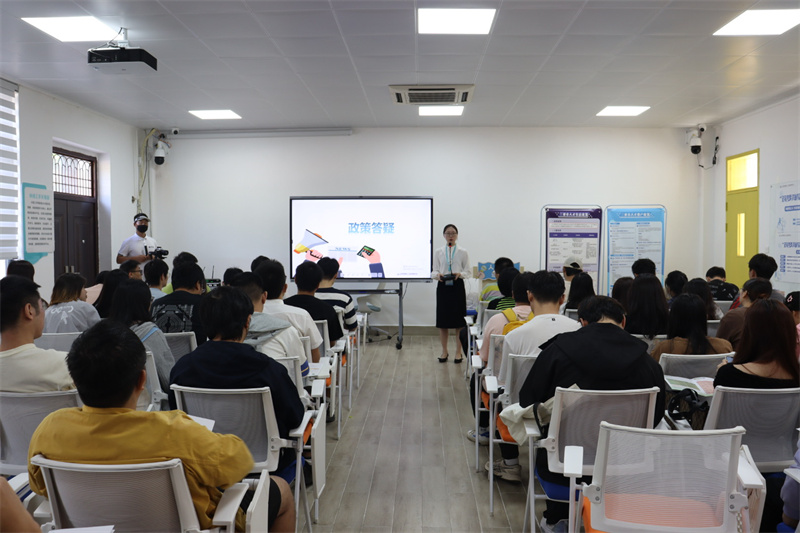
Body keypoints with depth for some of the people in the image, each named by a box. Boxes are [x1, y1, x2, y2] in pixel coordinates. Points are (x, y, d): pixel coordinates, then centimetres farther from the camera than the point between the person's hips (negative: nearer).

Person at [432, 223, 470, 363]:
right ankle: (444, 351, 16)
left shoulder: (463, 253, 3)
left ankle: (458, 352, 10)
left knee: (458, 320, 0)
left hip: (457, 287, -1)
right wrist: (437, 275, -17)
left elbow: (467, 272, 2)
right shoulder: (438, 252, 7)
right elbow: (434, 271, 6)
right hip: (443, 287, 1)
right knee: (442, 320, 3)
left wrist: (459, 274, -19)